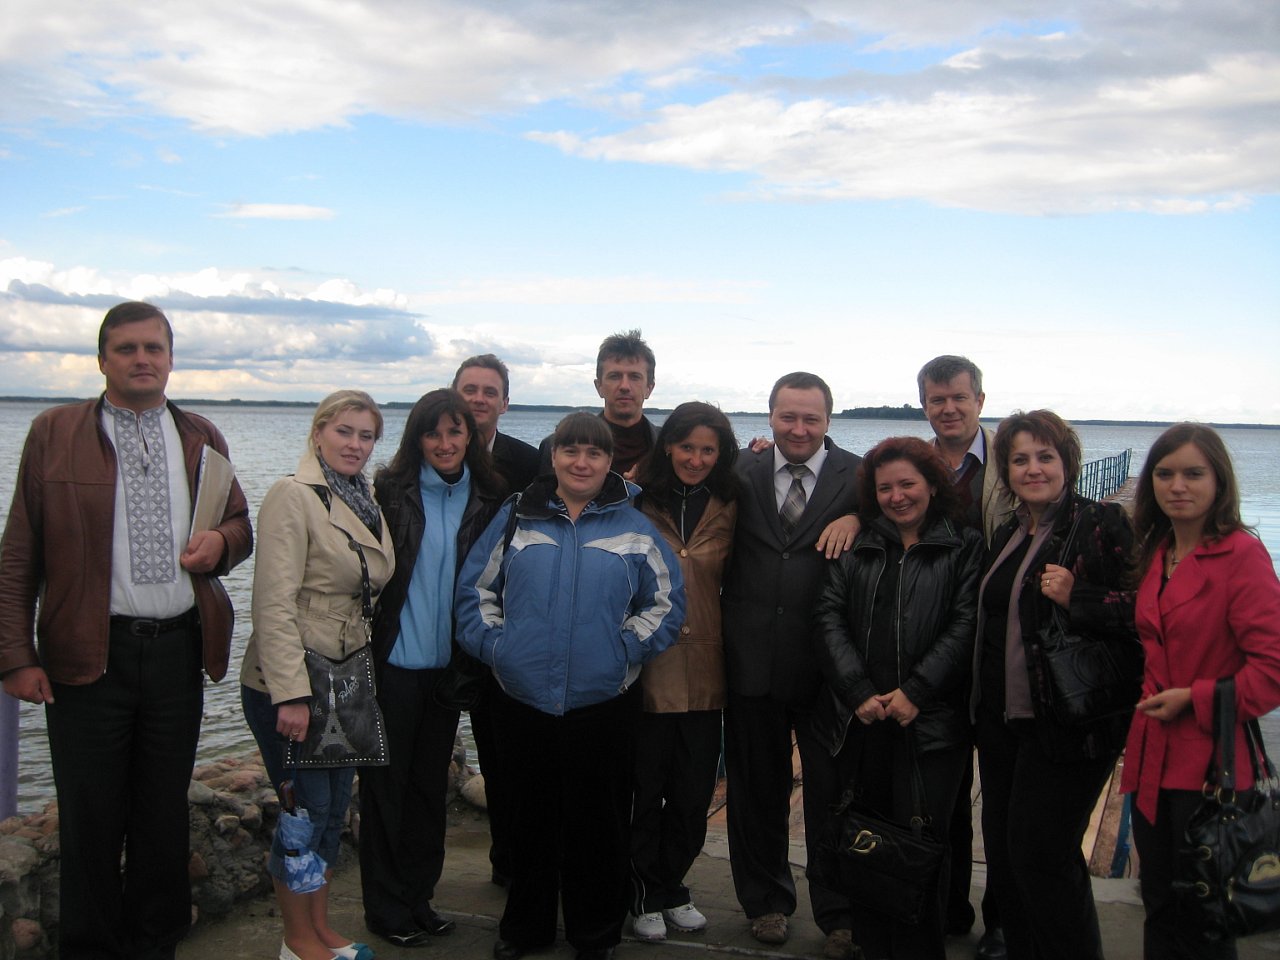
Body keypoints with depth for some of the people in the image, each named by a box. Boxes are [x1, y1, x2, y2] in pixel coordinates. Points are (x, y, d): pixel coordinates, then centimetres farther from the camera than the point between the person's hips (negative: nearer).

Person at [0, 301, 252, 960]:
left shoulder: (201, 437, 10)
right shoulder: (53, 434, 0)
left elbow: (240, 523, 18)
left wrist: (220, 540, -6)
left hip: (178, 651, 3)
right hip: (87, 654, -3)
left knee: (165, 812, 13)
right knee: (90, 819, 6)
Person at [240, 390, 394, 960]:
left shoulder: (366, 503, 11)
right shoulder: (294, 496, -14)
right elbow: (275, 603, -20)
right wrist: (291, 694, -25)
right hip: (291, 683, -8)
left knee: (335, 807, 14)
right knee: (307, 809, 0)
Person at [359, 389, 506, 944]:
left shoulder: (488, 499, 3)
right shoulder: (390, 492, -6)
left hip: (447, 664, 3)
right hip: (393, 662, -3)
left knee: (431, 781, 13)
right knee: (386, 781, 6)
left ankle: (418, 896, 26)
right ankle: (385, 906, 18)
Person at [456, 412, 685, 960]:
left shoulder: (634, 529, 3)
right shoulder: (516, 519, 6)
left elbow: (667, 601, 5)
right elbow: (475, 587, 10)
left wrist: (626, 647, -6)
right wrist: (491, 641, -3)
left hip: (604, 704, -1)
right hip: (522, 703, 1)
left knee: (597, 825, 7)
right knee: (531, 818, 14)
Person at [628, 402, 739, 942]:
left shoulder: (728, 509, 6)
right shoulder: (640, 502, -3)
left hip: (704, 671, 3)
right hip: (647, 669, -3)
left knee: (694, 795, 10)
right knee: (646, 791, 7)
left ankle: (670, 890, 30)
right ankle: (645, 896, 25)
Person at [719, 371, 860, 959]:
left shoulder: (857, 477, -1)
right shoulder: (743, 473, 4)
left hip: (826, 666, -2)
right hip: (752, 662, 2)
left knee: (832, 793, 9)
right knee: (757, 788, 16)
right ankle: (766, 900, 35)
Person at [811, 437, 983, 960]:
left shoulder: (964, 547, 5)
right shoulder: (855, 548, 13)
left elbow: (965, 626, -4)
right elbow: (829, 618, 4)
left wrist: (915, 692, -13)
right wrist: (859, 692, -8)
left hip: (930, 723, -3)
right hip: (858, 721, 3)